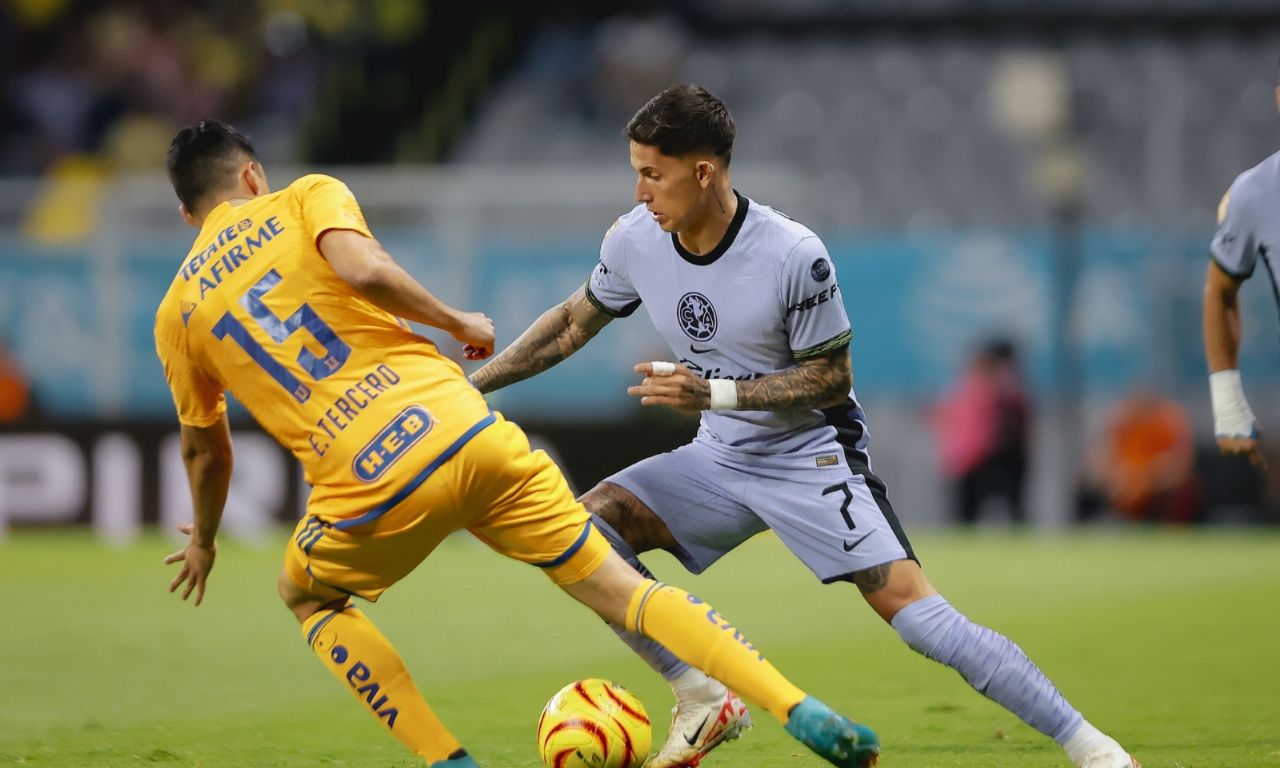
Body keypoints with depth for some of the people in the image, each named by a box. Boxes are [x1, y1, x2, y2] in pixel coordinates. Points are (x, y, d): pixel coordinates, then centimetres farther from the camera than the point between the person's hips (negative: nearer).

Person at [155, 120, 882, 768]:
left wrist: (205, 539, 45)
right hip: (466, 432, 0)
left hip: (369, 488, 0)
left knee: (309, 598, 30)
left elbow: (205, 449, 27)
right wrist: (459, 323, 5)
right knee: (616, 584, 8)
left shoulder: (177, 315, 16)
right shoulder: (306, 198, 12)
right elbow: (361, 267, -10)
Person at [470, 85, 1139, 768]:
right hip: (720, 457, 6)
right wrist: (473, 382, 8)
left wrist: (714, 392, -25)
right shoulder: (635, 240, -8)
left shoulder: (794, 257, -25)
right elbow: (573, 324, 11)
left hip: (812, 455, -6)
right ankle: (704, 702, -2)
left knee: (908, 604, -20)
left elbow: (831, 375, -16)